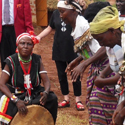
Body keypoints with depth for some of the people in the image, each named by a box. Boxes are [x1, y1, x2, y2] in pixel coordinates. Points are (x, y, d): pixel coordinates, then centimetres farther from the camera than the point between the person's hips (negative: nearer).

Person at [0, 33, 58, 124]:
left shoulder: (37, 60, -3)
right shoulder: (11, 61, -12)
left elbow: (46, 81, -6)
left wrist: (46, 93, -32)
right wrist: (16, 100, -34)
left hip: (35, 93, 3)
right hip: (15, 94, -3)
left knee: (52, 98, -21)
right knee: (8, 105, -35)